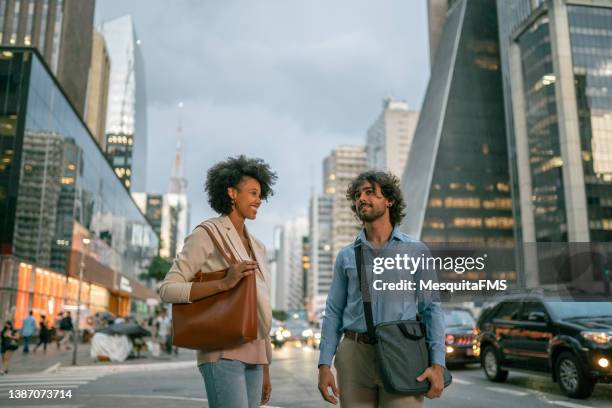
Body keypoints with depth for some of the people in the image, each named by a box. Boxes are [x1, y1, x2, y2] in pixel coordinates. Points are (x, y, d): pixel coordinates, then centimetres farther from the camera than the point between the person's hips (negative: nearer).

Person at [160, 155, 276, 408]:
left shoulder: (257, 247, 17)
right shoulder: (207, 235, -4)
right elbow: (168, 290, -11)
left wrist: (265, 370, 18)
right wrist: (224, 283, -23)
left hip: (253, 356, 7)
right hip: (223, 353, -7)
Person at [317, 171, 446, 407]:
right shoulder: (346, 256, 10)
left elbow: (431, 310, 2)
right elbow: (333, 313, 9)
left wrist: (438, 364, -8)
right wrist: (324, 365, 0)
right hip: (355, 353, 2)